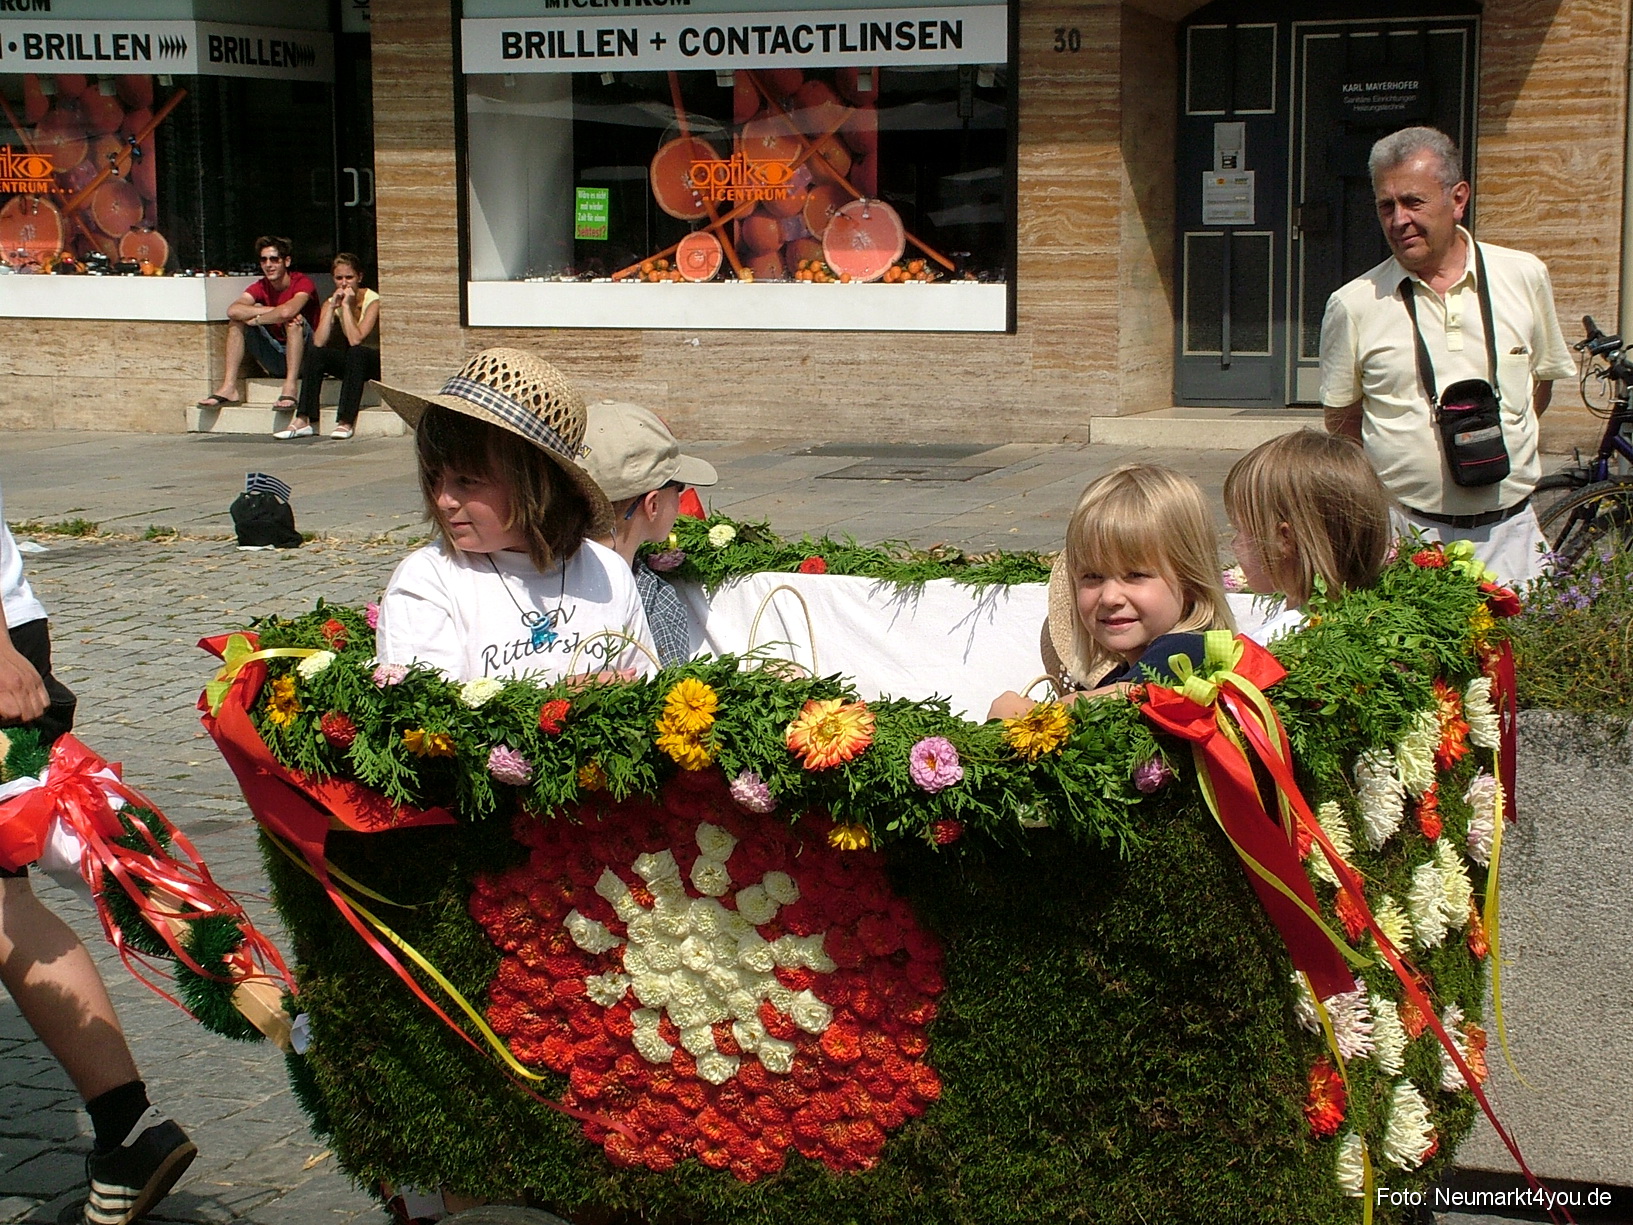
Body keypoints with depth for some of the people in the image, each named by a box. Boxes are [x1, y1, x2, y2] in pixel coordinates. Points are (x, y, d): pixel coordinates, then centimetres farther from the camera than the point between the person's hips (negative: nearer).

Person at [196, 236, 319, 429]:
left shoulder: (302, 283, -12)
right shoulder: (261, 287, 2)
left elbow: (287, 311, -35)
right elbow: (233, 310, -18)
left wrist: (255, 319, -20)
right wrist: (272, 311, -25)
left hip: (304, 357, -5)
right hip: (276, 363, 6)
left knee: (294, 320, -32)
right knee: (237, 320, -7)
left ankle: (289, 390, -40)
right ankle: (229, 388, -17)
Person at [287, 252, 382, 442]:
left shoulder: (372, 300, -15)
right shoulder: (330, 302, -2)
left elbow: (355, 340, -30)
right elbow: (318, 342, -18)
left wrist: (346, 306, -25)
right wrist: (332, 307, -21)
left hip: (374, 361, -5)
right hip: (349, 362, 5)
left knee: (355, 353, -35)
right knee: (314, 353, -20)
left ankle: (346, 422, -38)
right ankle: (303, 421, -28)